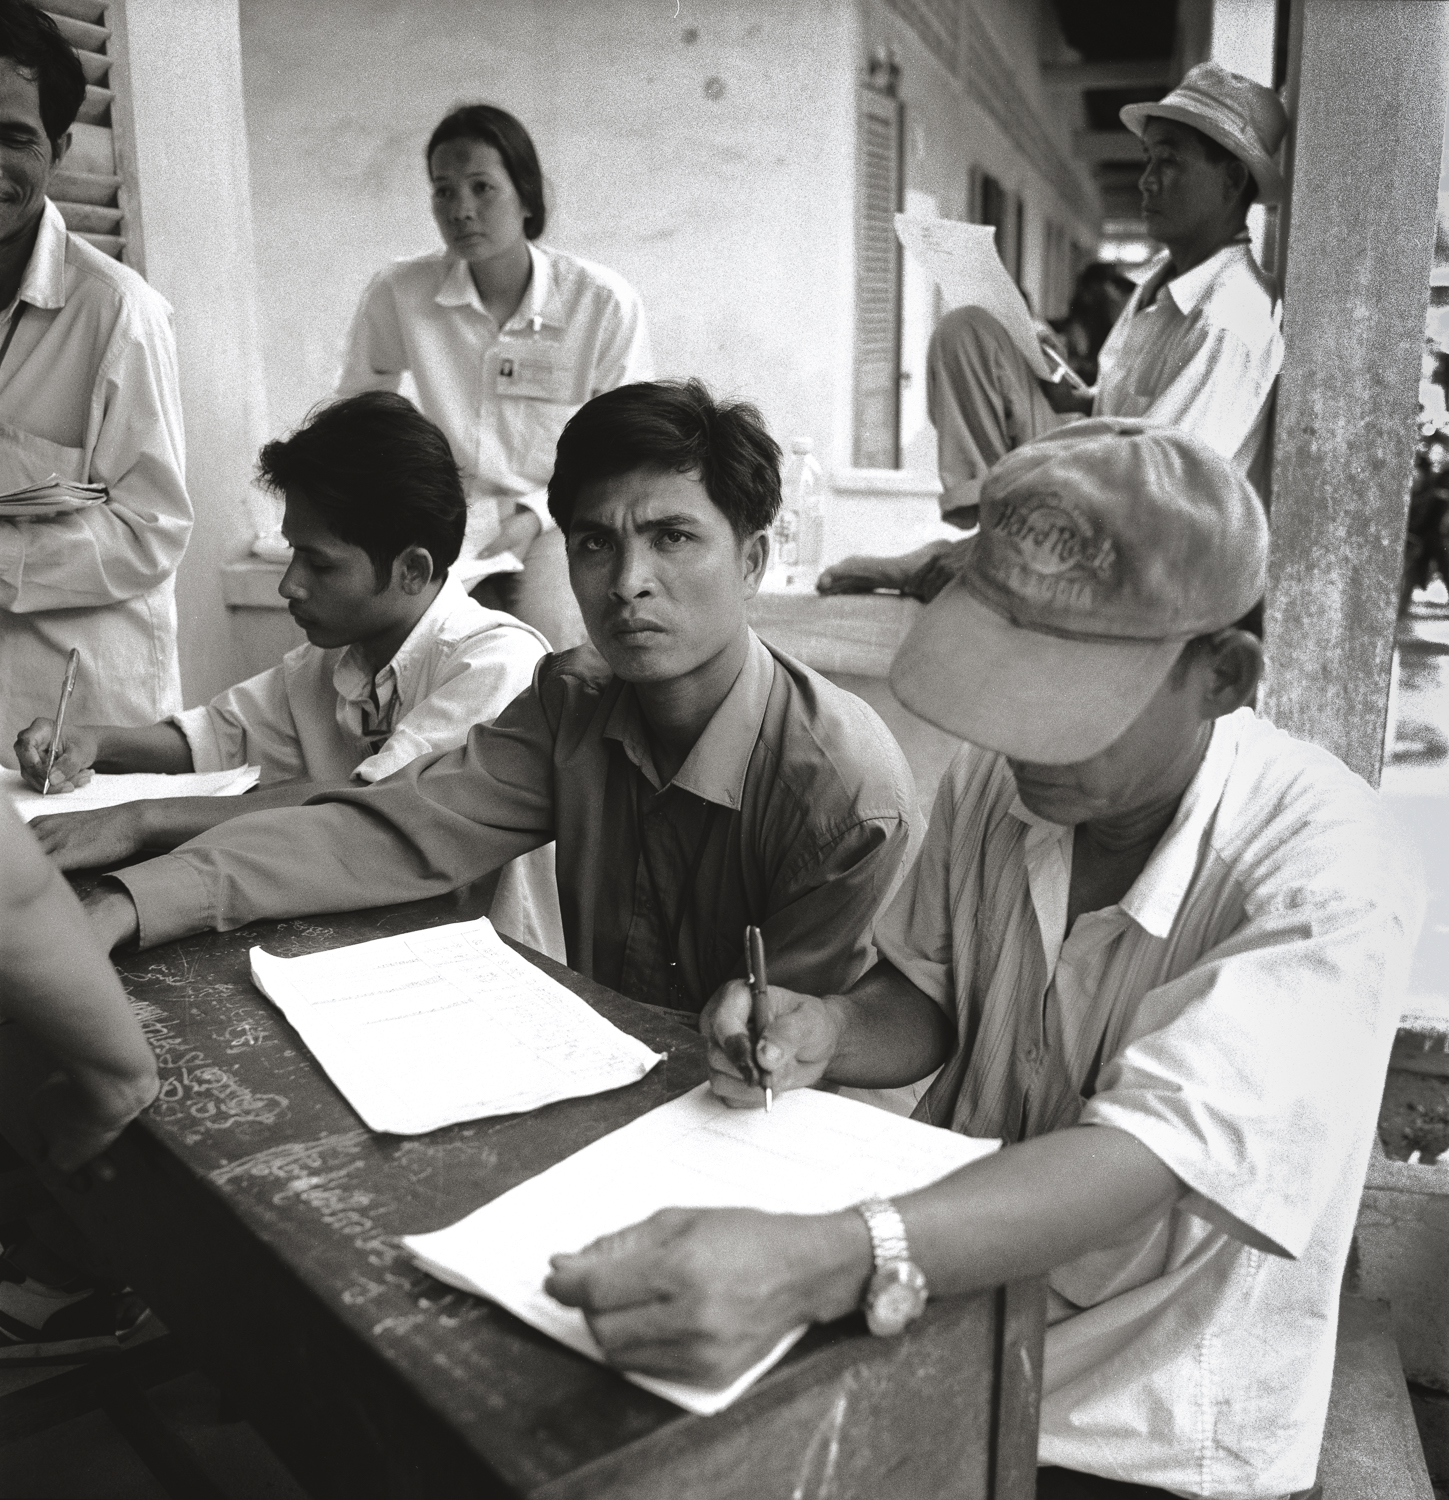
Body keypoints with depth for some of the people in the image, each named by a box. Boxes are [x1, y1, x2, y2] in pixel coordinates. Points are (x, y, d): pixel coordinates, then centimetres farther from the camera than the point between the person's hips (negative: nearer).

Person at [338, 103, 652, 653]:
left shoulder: (606, 303, -9)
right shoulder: (396, 294, -3)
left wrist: (537, 516, -15)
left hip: (565, 519, -2)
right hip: (452, 515, 2)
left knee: (549, 628, -31)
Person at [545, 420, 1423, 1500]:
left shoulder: (1330, 870, -23)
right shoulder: (996, 775, -7)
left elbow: (1151, 1157, -33)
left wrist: (823, 1262, -47)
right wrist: (831, 1029, -17)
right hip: (947, 1293, 5)